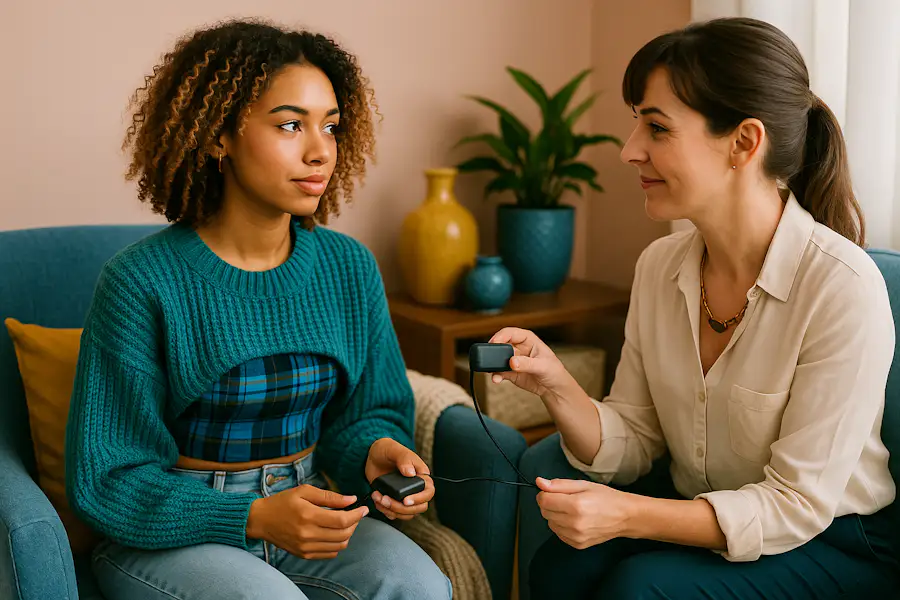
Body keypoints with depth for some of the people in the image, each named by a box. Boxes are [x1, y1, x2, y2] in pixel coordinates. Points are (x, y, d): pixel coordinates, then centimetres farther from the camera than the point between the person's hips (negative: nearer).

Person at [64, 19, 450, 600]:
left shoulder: (351, 268, 0)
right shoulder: (141, 282, -14)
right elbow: (107, 480, -11)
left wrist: (376, 450, -15)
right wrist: (254, 518, -25)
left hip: (304, 507, 4)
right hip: (167, 534, -3)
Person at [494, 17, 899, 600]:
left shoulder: (843, 288, -23)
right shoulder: (659, 264, -4)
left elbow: (797, 505, -20)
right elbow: (634, 445, -1)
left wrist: (627, 515, -30)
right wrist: (557, 387, -20)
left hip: (829, 544, -5)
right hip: (695, 511, 6)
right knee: (548, 463, -16)